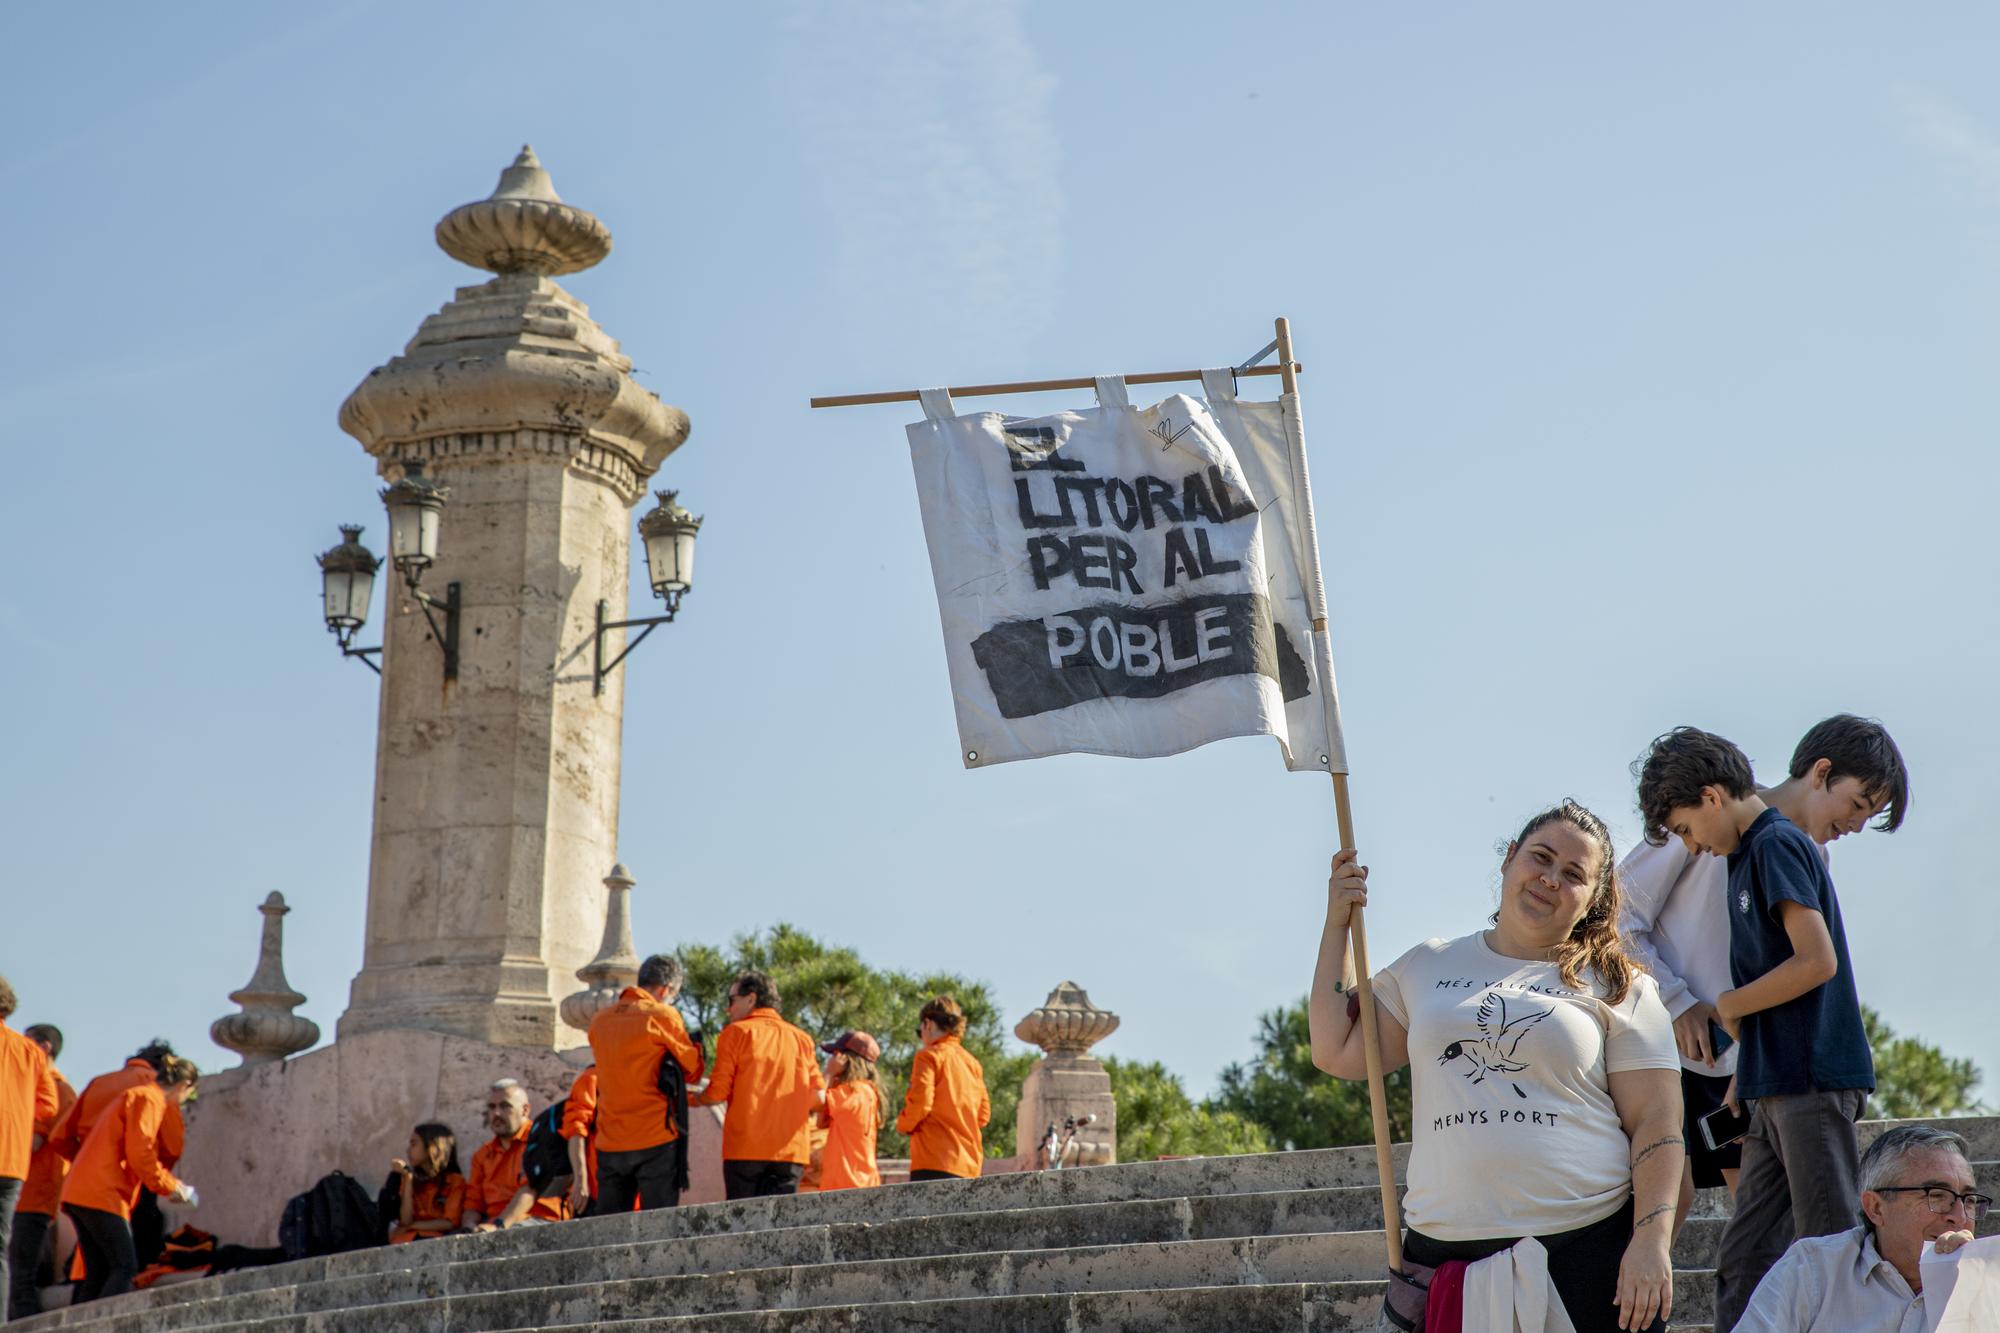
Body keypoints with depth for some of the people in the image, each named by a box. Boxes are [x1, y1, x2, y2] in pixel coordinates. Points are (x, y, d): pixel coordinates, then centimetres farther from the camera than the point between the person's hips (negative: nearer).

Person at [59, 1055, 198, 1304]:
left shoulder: (134, 1096, 26)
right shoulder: (149, 1099, -6)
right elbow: (139, 1154, -14)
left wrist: (172, 1183, 25)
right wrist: (169, 1187, -4)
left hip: (80, 1193, 10)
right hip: (102, 1195, -10)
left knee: (99, 1274, 7)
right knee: (125, 1267, -12)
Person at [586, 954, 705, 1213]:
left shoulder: (599, 1021, 11)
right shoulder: (663, 1016, -6)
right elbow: (693, 1070, 2)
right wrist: (695, 1044, 22)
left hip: (610, 1144, 5)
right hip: (657, 1141, -5)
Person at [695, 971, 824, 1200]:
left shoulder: (736, 1032, 2)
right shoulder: (801, 1038, 13)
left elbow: (718, 1092, -4)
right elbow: (818, 1096, 7)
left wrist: (695, 1100, 16)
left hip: (745, 1148, -3)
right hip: (791, 1149, 3)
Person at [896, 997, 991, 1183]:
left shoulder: (929, 1055, -2)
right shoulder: (973, 1063, 17)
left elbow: (920, 1102, -12)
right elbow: (983, 1114, 17)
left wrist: (904, 1124, 6)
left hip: (936, 1161, -7)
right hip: (969, 1164, 7)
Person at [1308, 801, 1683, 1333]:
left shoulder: (1617, 987, 6)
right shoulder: (1428, 966, 15)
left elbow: (1657, 1124, 0)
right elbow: (1338, 1054, 8)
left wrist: (1651, 1243, -12)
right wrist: (1338, 924, 7)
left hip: (1588, 1249, -2)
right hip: (1444, 1251, 2)